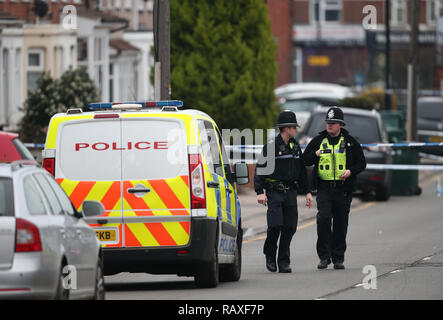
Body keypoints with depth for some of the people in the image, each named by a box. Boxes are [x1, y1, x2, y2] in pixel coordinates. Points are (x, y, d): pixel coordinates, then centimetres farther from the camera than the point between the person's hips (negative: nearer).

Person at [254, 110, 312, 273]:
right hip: (274, 192, -5)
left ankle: (284, 262, 6)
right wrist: (260, 192, -17)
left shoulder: (295, 147, 13)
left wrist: (307, 191, 16)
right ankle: (270, 256, 8)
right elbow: (260, 169, -8)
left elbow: (302, 171, 22)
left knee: (289, 228, -1)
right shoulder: (271, 146, -6)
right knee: (276, 225, -14)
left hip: (290, 192, 5)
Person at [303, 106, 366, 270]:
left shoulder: (350, 142, 7)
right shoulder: (318, 141, 9)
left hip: (343, 188, 0)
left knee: (340, 224, 4)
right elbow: (305, 160, 12)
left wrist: (351, 171, -9)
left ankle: (338, 258, 13)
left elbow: (361, 163, 10)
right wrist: (316, 154, -8)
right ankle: (324, 256, -9)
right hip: (324, 187, 0)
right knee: (323, 218, -15)